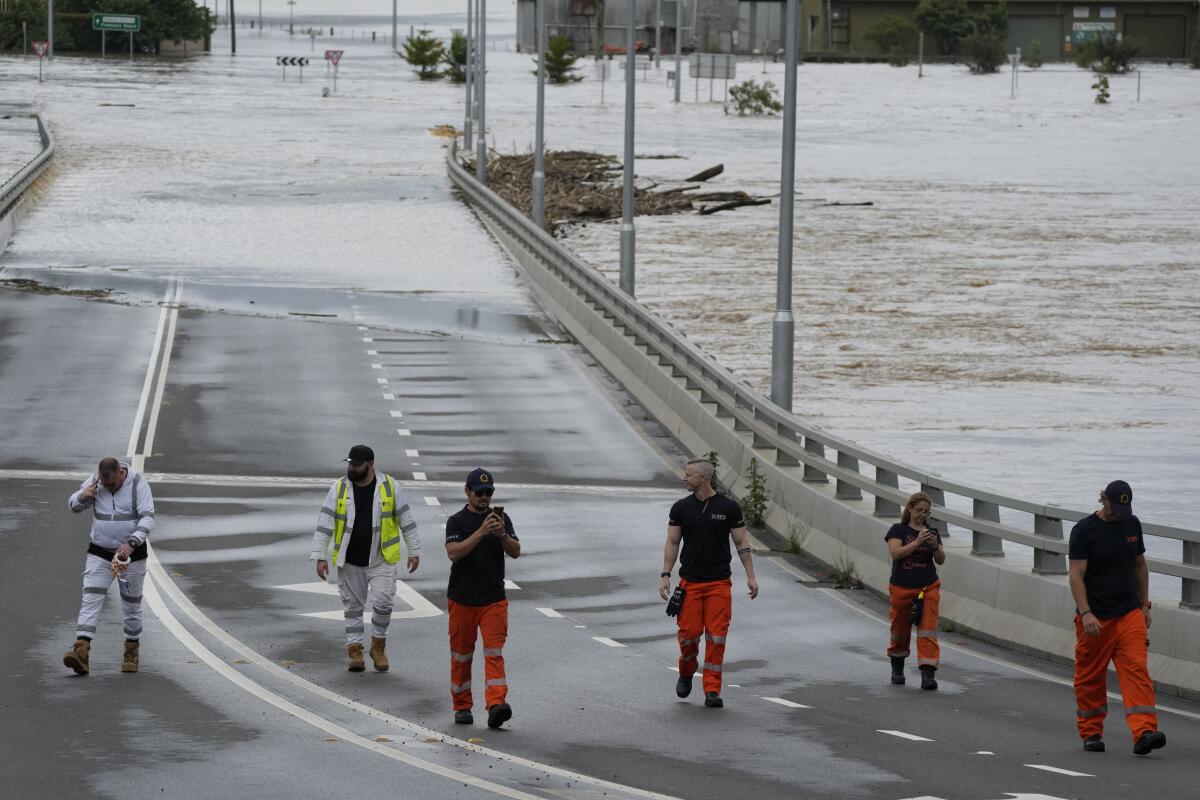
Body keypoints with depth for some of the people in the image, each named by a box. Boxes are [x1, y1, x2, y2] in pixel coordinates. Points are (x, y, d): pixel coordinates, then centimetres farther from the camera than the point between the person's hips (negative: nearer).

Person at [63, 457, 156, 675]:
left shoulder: (138, 484, -12)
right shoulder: (94, 483, -3)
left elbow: (148, 518, -18)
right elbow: (74, 506, 10)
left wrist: (132, 543, -31)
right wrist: (82, 496, -14)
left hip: (131, 553, -2)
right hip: (99, 553, 2)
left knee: (132, 604, 9)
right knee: (90, 600, -12)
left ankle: (131, 653, 26)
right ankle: (81, 652, -23)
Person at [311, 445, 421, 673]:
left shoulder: (389, 486, -2)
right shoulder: (339, 488, -1)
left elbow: (406, 520, 4)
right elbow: (324, 524, -1)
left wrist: (414, 551, 4)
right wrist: (320, 556, -7)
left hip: (381, 560, -2)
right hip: (349, 562, 2)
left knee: (382, 602, -12)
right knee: (353, 607, 6)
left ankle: (378, 645, 8)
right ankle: (354, 650, 15)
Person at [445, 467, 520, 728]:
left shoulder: (501, 518, 7)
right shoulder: (457, 521, -2)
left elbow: (516, 552, -1)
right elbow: (454, 553, -18)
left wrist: (502, 535, -20)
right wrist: (481, 532, -26)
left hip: (494, 599, 1)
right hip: (462, 599, -1)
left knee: (494, 653, -11)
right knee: (461, 654, 8)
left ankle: (496, 705, -23)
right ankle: (462, 706, 20)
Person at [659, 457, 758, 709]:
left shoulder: (729, 507, -1)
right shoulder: (681, 508, 4)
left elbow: (742, 543, 4)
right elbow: (672, 543, 7)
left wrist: (751, 576, -1)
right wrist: (665, 575, -2)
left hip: (719, 583, -1)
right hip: (690, 582, 1)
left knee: (716, 637, -6)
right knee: (689, 633, -5)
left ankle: (712, 690, -1)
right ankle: (686, 673, 24)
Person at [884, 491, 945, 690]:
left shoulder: (932, 532, 8)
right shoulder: (898, 530, -1)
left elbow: (941, 560, 3)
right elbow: (896, 553, -17)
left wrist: (935, 546, -17)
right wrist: (917, 542, -26)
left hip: (928, 588, 1)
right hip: (901, 589, -1)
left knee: (928, 630, -12)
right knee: (900, 631, 12)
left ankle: (927, 674, -17)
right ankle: (897, 669, 36)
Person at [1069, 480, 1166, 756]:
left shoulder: (1131, 524, 10)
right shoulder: (1084, 530, -6)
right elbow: (1076, 574, -11)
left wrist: (1144, 605, 17)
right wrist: (1086, 613, -22)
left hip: (1130, 613, 3)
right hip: (1095, 619, -3)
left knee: (1136, 670, -11)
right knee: (1090, 678, 5)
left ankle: (1144, 733, -21)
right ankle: (1091, 733, 20)